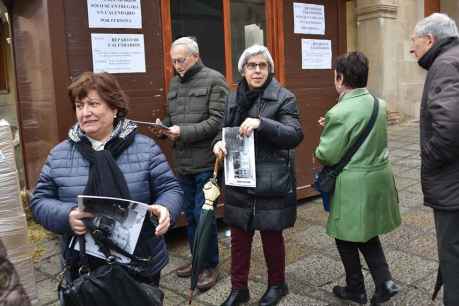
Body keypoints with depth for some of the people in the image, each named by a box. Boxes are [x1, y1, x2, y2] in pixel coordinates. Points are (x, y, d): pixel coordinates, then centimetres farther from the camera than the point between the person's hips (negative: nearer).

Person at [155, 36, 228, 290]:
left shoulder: (214, 80, -7)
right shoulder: (175, 82, 14)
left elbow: (218, 120, -15)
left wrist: (183, 132, -19)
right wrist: (163, 126, -3)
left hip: (206, 163, -6)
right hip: (182, 163, 7)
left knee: (203, 215, -1)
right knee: (190, 214, 15)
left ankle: (211, 265, 17)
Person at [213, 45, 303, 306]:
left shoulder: (284, 98, -6)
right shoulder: (233, 99, 9)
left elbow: (295, 135, -15)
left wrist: (260, 123, -28)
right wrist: (218, 143, -6)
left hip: (271, 183, -4)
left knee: (272, 236, 11)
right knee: (239, 238, 11)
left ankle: (277, 285, 34)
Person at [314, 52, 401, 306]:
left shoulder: (340, 112, -21)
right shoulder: (379, 104, 3)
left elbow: (326, 156, -18)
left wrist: (325, 134, 4)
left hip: (354, 185, -7)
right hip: (379, 177, 7)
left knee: (346, 237, 12)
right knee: (366, 231, 23)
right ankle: (384, 281, 16)